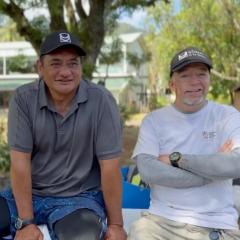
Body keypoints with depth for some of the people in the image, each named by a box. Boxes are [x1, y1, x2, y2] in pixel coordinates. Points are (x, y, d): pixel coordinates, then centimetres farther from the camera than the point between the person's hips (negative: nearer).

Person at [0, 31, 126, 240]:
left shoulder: (101, 100, -12)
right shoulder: (23, 99, -6)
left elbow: (110, 166, -10)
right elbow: (20, 162, -9)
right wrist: (26, 223, -14)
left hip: (80, 198, -3)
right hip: (30, 194, 3)